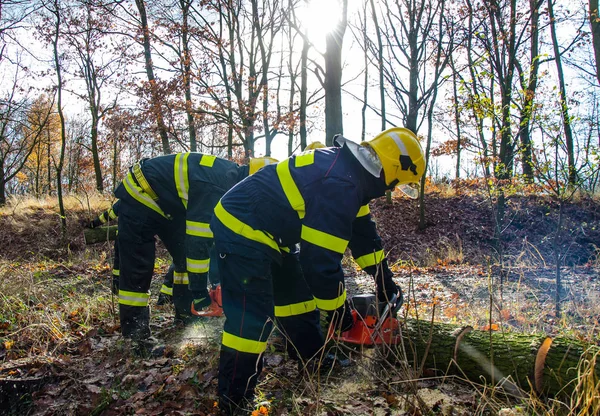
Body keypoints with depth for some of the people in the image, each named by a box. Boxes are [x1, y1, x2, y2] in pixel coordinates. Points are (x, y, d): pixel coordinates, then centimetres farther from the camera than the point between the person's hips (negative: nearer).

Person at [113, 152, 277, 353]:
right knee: (138, 268, -8)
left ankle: (186, 311, 22)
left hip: (167, 202, 10)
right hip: (141, 196, -10)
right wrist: (200, 291, -27)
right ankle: (135, 332, 0)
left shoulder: (233, 177, -4)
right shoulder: (216, 187, -34)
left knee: (185, 254, 10)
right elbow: (198, 241, -34)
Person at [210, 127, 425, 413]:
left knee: (296, 292, 19)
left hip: (251, 229, 11)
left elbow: (362, 231, 18)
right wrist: (338, 309, -7)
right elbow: (321, 260, -23)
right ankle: (234, 399, 3)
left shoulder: (347, 169, 6)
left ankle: (316, 361, 36)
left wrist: (385, 280, 23)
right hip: (242, 231, -11)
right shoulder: (339, 185, -26)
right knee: (253, 316, -10)